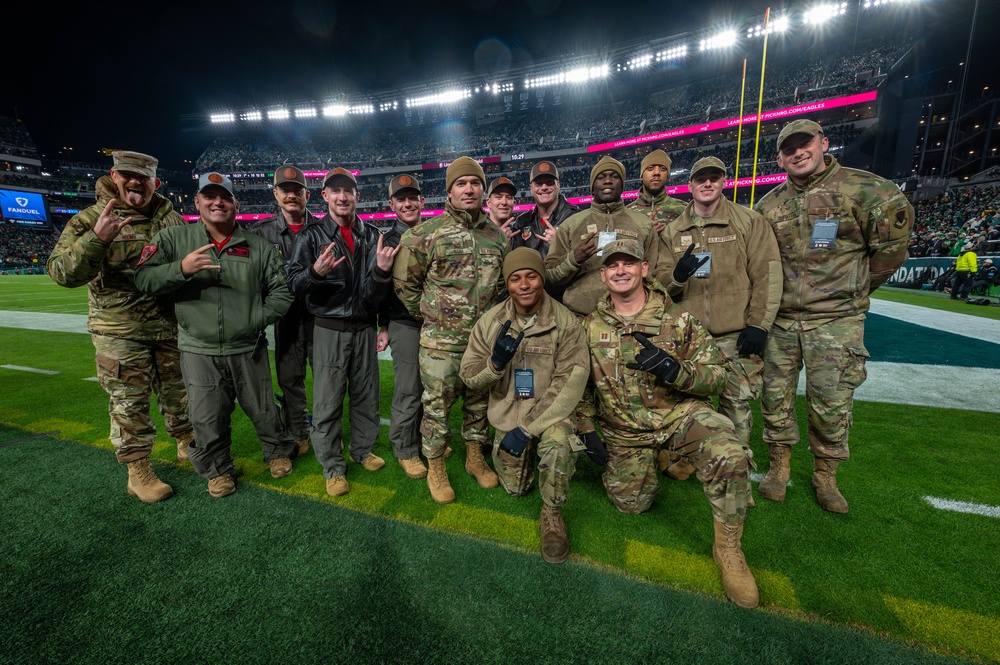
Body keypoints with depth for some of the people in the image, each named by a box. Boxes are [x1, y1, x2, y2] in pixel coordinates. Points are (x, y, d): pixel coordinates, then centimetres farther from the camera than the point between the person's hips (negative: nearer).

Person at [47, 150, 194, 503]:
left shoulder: (171, 218, 5)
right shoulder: (89, 220, -6)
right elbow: (62, 273, -17)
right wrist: (97, 239, -33)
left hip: (171, 327, 3)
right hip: (119, 334, -3)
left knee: (179, 394, 16)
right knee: (128, 404, 5)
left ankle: (186, 445, 36)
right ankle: (138, 471, 19)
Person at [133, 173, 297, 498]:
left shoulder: (258, 246, 2)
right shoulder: (174, 238, 2)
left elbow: (282, 290, 4)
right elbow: (143, 279, -4)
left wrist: (257, 319, -7)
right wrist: (181, 268, -21)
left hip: (248, 350, 0)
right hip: (198, 352, 0)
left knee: (263, 411, 12)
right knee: (208, 419, 10)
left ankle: (278, 451, 39)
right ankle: (217, 470, 35)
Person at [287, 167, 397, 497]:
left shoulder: (371, 235, 6)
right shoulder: (312, 235, 0)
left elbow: (375, 293, 3)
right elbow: (294, 282, -6)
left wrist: (382, 270, -18)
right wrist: (315, 272, -26)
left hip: (364, 327, 3)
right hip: (329, 329, -2)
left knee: (366, 395, 13)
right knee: (328, 402, 3)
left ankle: (363, 450, 33)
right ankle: (332, 467, 19)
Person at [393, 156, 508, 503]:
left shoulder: (498, 236, 8)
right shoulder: (425, 234, -5)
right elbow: (404, 283, 1)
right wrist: (428, 316, 3)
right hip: (440, 342, -4)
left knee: (479, 401, 17)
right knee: (437, 405, 6)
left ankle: (475, 458, 37)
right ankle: (435, 468, 25)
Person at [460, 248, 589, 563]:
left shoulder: (565, 322, -15)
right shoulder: (490, 322, -7)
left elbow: (571, 382, -20)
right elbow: (469, 377, -5)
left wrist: (529, 429, -25)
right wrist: (495, 363, -28)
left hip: (551, 410, -3)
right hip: (508, 412, 3)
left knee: (557, 442, -36)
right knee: (516, 488, 12)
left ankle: (552, 514, -7)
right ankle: (530, 454, 46)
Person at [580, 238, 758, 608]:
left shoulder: (677, 320, -7)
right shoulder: (590, 327, -1)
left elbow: (718, 374, -7)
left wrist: (676, 370, -27)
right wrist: (586, 427, 5)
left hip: (681, 414, -2)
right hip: (625, 431, 2)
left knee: (729, 457, -30)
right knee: (631, 505, 4)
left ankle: (729, 549, -4)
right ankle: (633, 467, 40)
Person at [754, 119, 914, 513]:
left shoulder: (863, 190, -5)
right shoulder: (769, 206, 8)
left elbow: (893, 241, -1)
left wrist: (858, 287, 5)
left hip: (835, 321, -3)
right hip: (780, 320, 4)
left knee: (831, 402, 1)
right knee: (775, 396, 7)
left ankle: (825, 475, 23)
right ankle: (778, 466, 25)